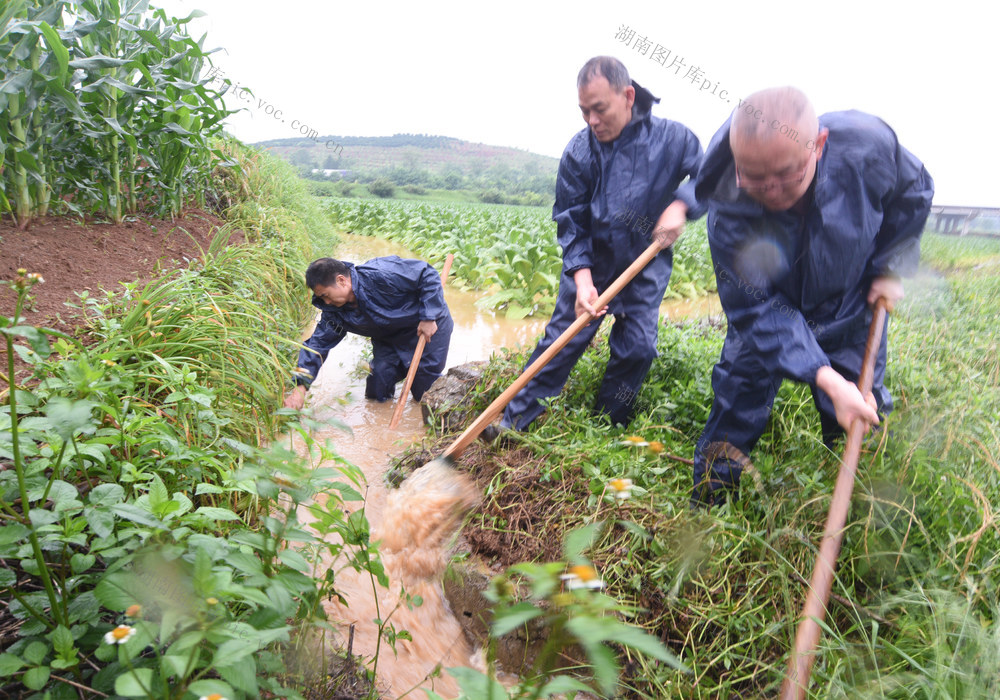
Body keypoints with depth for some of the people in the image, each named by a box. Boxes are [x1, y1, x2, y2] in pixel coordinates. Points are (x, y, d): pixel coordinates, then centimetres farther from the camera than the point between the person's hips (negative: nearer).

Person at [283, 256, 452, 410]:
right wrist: (300, 387, -18)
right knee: (377, 393, -3)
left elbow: (428, 275, -29)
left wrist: (428, 318, -29)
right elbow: (319, 343, -8)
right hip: (389, 339, 6)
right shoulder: (333, 310, -12)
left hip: (430, 326, -5)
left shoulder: (381, 275, -35)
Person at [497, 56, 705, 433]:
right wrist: (582, 278, -22)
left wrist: (680, 205, -24)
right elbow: (570, 222, -10)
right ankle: (515, 418, 10)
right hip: (590, 262, 0)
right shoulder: (579, 150, -13)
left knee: (637, 347, 1)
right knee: (563, 339, -2)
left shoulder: (672, 138, -14)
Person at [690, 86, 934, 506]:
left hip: (850, 314, 2)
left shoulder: (868, 144, -30)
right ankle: (708, 500, 24)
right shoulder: (728, 210, -34)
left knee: (860, 422, 9)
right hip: (772, 313, -1)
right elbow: (759, 311, -30)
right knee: (740, 389, 3)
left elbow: (913, 194, -3)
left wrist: (890, 267, -7)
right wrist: (826, 380, -37)